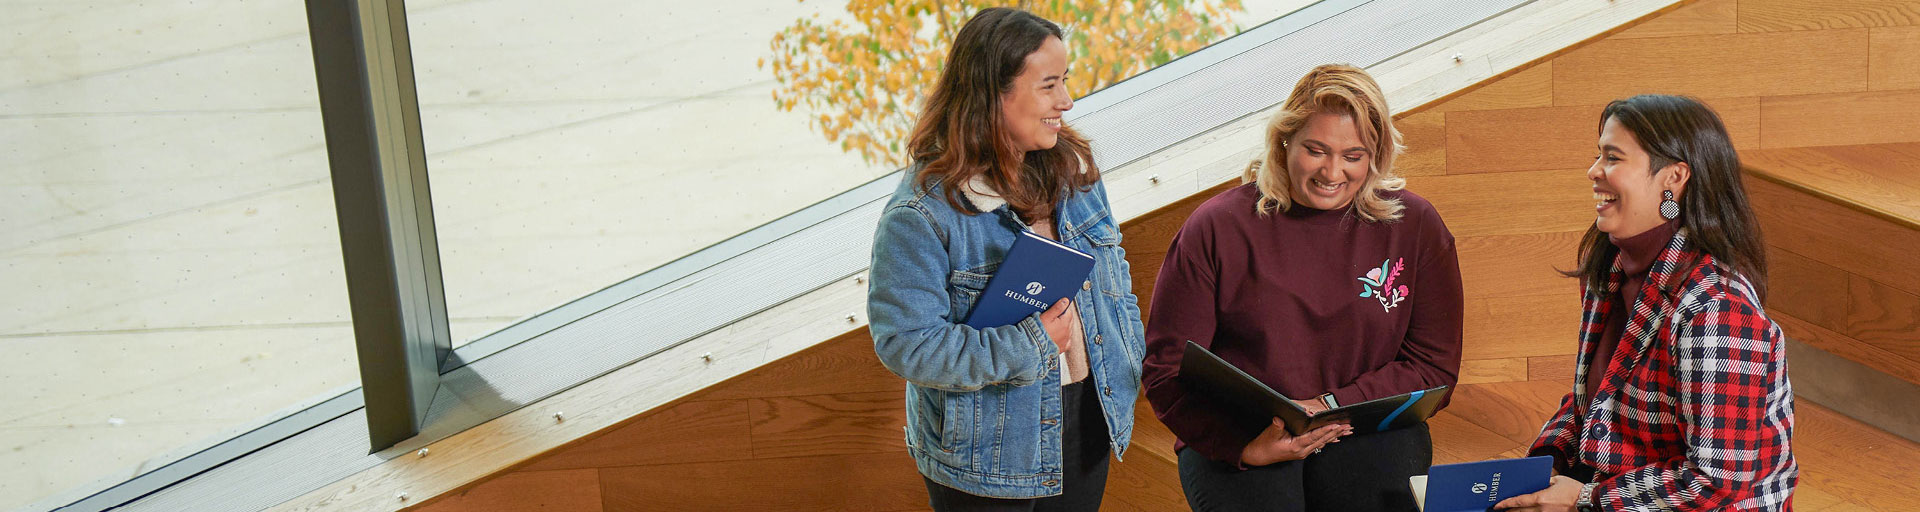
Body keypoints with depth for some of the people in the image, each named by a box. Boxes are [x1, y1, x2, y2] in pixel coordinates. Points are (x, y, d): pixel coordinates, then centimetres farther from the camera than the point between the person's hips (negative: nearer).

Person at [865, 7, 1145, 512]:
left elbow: (1114, 282, 14)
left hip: (1087, 428, 6)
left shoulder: (1074, 172, 1)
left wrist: (1126, 368, 5)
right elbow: (904, 342, -23)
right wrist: (1027, 346, -25)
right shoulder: (922, 212, -21)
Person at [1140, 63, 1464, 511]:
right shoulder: (1216, 229, 0)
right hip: (1237, 437, -1)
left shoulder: (1414, 226, 5)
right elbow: (1167, 370, -2)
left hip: (1368, 434, 2)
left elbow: (1434, 366, 6)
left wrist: (1330, 407, -10)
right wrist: (1247, 447, -19)